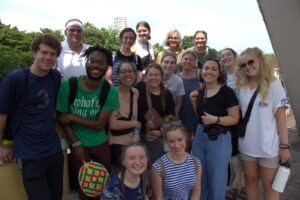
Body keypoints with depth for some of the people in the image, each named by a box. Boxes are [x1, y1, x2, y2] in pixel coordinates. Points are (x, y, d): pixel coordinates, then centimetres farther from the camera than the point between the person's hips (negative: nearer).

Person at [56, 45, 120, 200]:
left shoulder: (111, 92, -13)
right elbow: (62, 119, -8)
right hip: (78, 144, -1)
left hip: (101, 144, 1)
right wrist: (76, 144, -12)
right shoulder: (68, 86, -16)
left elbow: (100, 124, -13)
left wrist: (73, 117, -18)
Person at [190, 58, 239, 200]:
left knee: (217, 179, 9)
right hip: (200, 136, 6)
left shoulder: (227, 91, -12)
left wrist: (216, 120, -26)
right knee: (199, 177, 18)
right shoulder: (200, 92, 7)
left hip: (219, 139, -6)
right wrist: (194, 102, 2)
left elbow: (235, 118, -12)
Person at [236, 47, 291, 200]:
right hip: (246, 145, 4)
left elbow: (280, 116, -9)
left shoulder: (274, 84, -8)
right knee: (250, 180, 18)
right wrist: (236, 137, 6)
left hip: (269, 146, -3)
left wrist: (284, 146, -11)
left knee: (270, 185, 10)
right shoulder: (242, 88, 4)